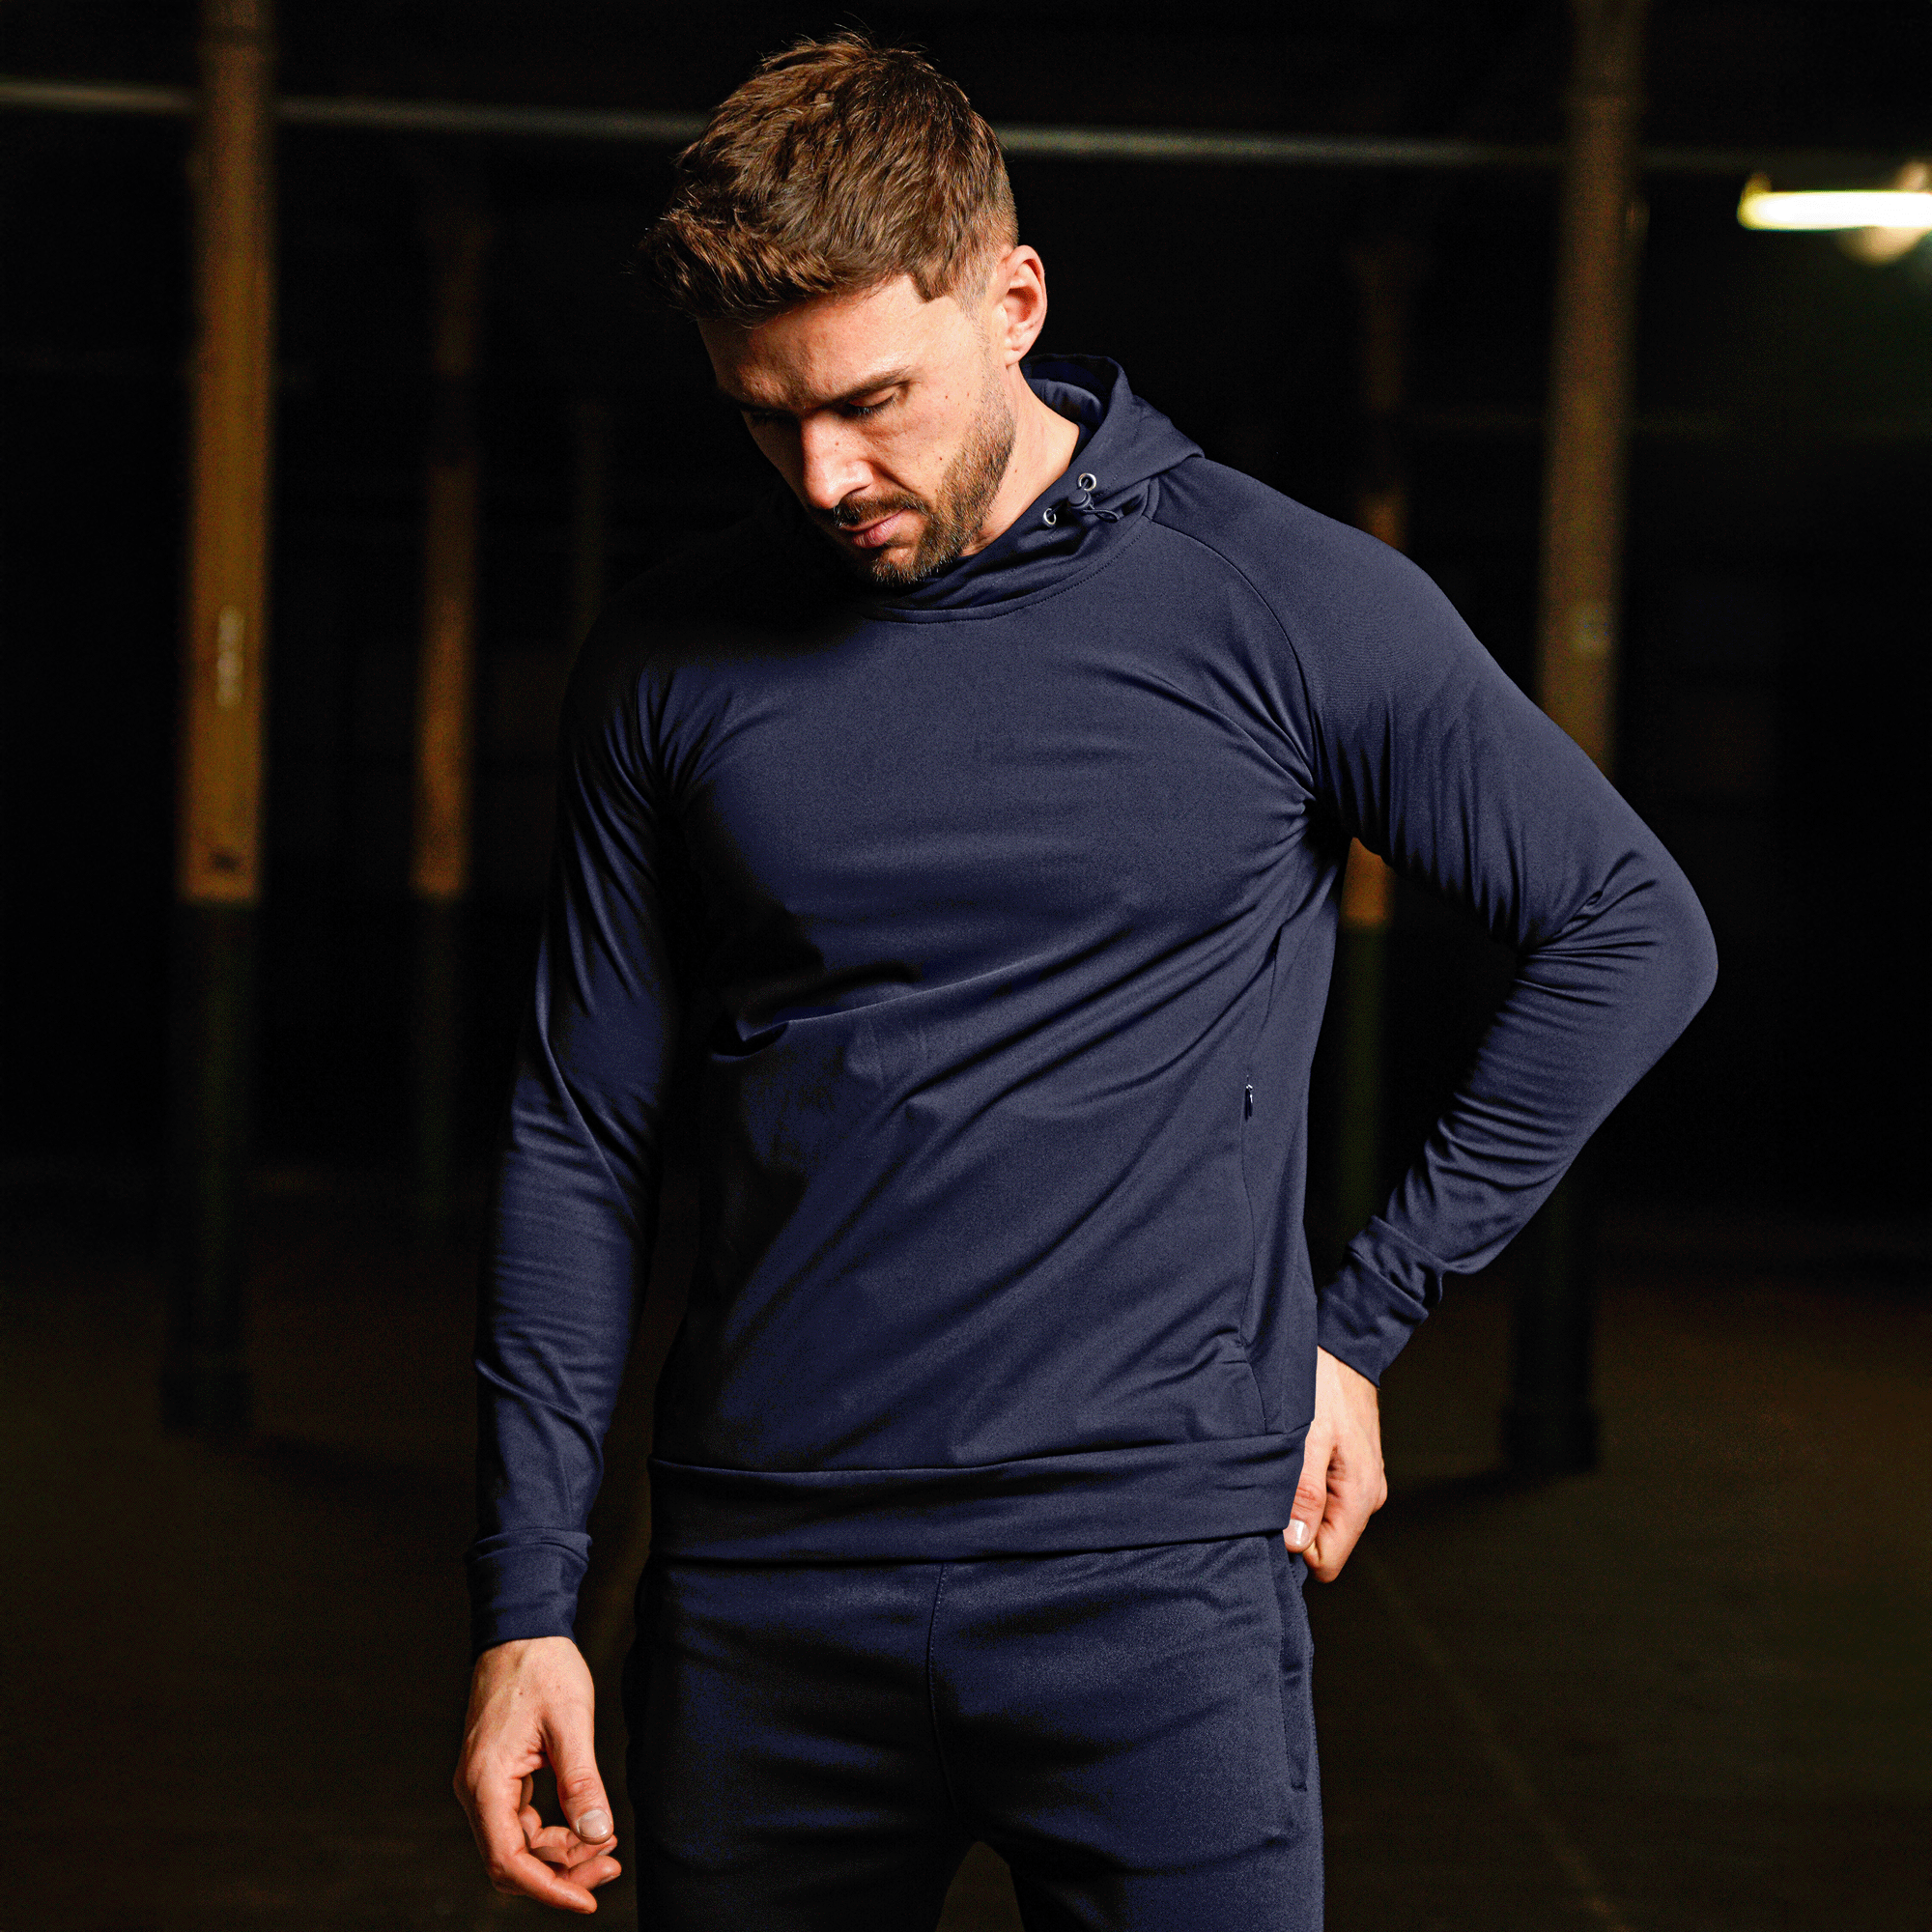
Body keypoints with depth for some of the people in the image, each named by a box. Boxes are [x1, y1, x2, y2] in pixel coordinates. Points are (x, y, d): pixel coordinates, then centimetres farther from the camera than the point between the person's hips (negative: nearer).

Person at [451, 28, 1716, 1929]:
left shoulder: (1288, 602, -4)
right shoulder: (668, 662, 3)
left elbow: (1631, 936, 5)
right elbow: (577, 1141, 8)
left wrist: (1363, 1317, 2)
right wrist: (522, 1605, 4)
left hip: (1154, 1575, -2)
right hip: (758, 1593, 3)